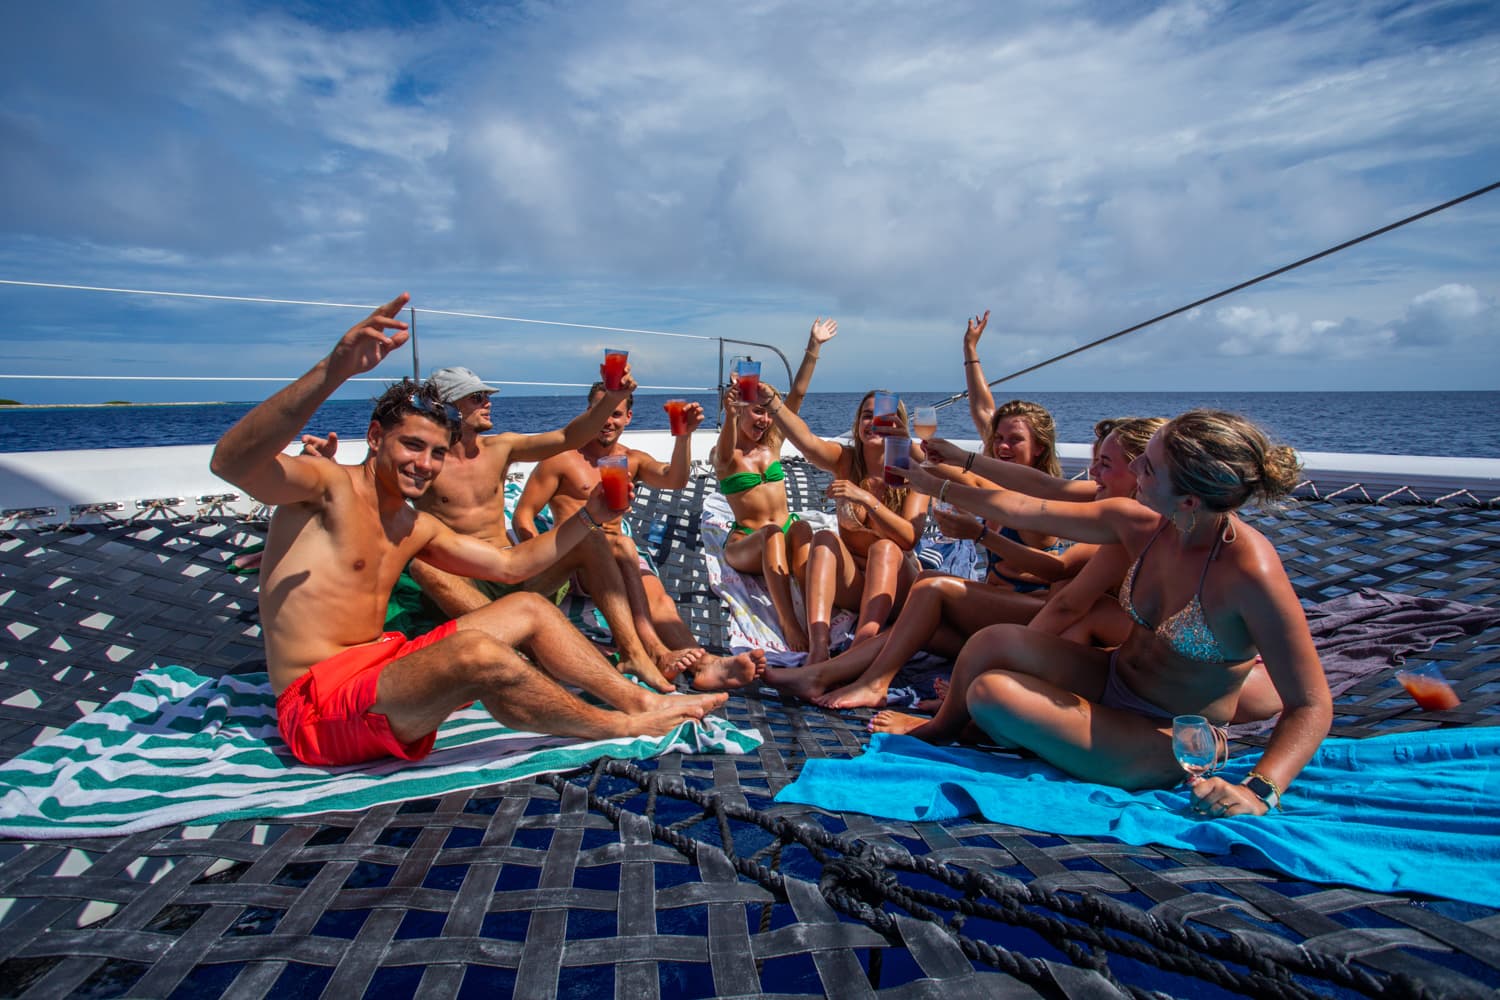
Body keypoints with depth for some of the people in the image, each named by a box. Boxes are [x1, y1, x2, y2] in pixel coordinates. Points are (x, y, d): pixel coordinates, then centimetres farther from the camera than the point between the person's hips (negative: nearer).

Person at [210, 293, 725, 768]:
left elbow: (510, 563, 18)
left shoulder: (418, 528, 13)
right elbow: (230, 463, -31)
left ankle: (641, 699, 2)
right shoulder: (328, 485, -10)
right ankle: (622, 726, -13)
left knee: (528, 609, 5)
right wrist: (331, 372, -46)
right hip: (320, 705, -9)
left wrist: (589, 516, 10)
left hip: (380, 670, 9)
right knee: (476, 652, -33)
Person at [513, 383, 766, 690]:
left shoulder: (633, 460, 19)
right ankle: (656, 651, -52)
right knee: (621, 546, -36)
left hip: (617, 556, 4)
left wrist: (684, 436, -18)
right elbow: (523, 516, 0)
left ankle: (703, 663, -55)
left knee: (659, 599, -27)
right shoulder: (563, 456, 4)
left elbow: (674, 480, -1)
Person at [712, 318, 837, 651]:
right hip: (745, 543, -4)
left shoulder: (772, 442, 12)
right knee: (772, 533, -37)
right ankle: (789, 623, -51)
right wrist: (730, 415, -50)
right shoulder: (723, 456, -1)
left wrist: (814, 345, 3)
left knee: (801, 528, -32)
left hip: (785, 538, 4)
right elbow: (727, 450, -28)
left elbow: (798, 392, 7)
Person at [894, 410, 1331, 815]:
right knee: (995, 640, -20)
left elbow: (1312, 705, -21)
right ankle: (943, 727, 11)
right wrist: (942, 487, 9)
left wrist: (1259, 791, -33)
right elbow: (1028, 511, 2)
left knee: (991, 694, -24)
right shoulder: (1141, 523, -9)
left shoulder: (1250, 571, -27)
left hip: (1167, 744, -5)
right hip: (1113, 678, 6)